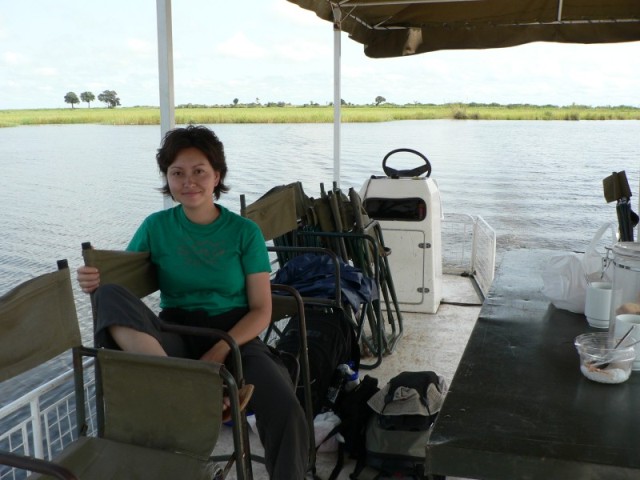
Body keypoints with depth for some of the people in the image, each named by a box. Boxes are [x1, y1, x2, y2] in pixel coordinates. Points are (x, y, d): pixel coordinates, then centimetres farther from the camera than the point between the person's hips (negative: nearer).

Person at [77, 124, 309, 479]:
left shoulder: (245, 231, 1)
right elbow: (119, 277, 8)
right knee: (110, 296, -27)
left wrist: (218, 352, -18)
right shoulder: (156, 227, 6)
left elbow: (261, 311, -2)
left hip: (234, 339, -1)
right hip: (174, 340, 2)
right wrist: (93, 281, -17)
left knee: (286, 412, -31)